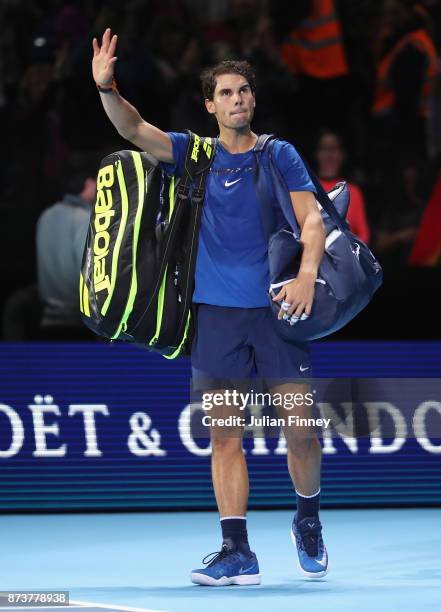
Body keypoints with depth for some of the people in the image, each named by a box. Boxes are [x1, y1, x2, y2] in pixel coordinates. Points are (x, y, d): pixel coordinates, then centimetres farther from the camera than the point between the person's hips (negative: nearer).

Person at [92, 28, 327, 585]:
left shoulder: (280, 155, 7)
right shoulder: (195, 154, 10)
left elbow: (311, 217, -2)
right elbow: (133, 129, -3)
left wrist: (307, 275, -20)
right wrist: (106, 87, -23)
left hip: (276, 308, -1)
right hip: (215, 310, 1)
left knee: (300, 430, -1)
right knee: (224, 434, -2)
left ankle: (307, 521, 25)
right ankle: (237, 552, 0)